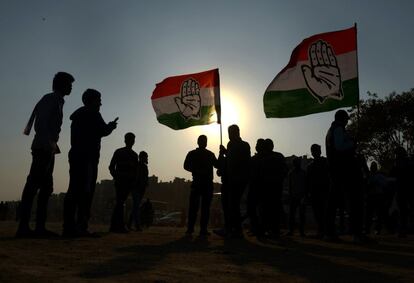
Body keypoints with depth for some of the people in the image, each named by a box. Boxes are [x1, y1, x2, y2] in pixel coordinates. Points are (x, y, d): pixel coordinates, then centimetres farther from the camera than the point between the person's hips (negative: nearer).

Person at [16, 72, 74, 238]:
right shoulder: (51, 99, -2)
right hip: (43, 148, -9)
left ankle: (40, 227, 6)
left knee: (46, 187, 6)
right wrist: (48, 142, -21)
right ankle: (23, 227, -14)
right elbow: (41, 123, -14)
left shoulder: (57, 101, 23)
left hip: (47, 149, 9)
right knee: (33, 184, -13)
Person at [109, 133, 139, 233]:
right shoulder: (118, 152, 4)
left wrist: (134, 181, 4)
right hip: (120, 181, -4)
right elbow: (111, 167, 3)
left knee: (119, 203, 5)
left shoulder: (134, 155, 16)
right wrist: (116, 178, -9)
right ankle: (120, 226, -12)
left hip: (129, 182, 4)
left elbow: (135, 170, 17)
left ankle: (114, 226, 9)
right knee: (120, 202, -12)